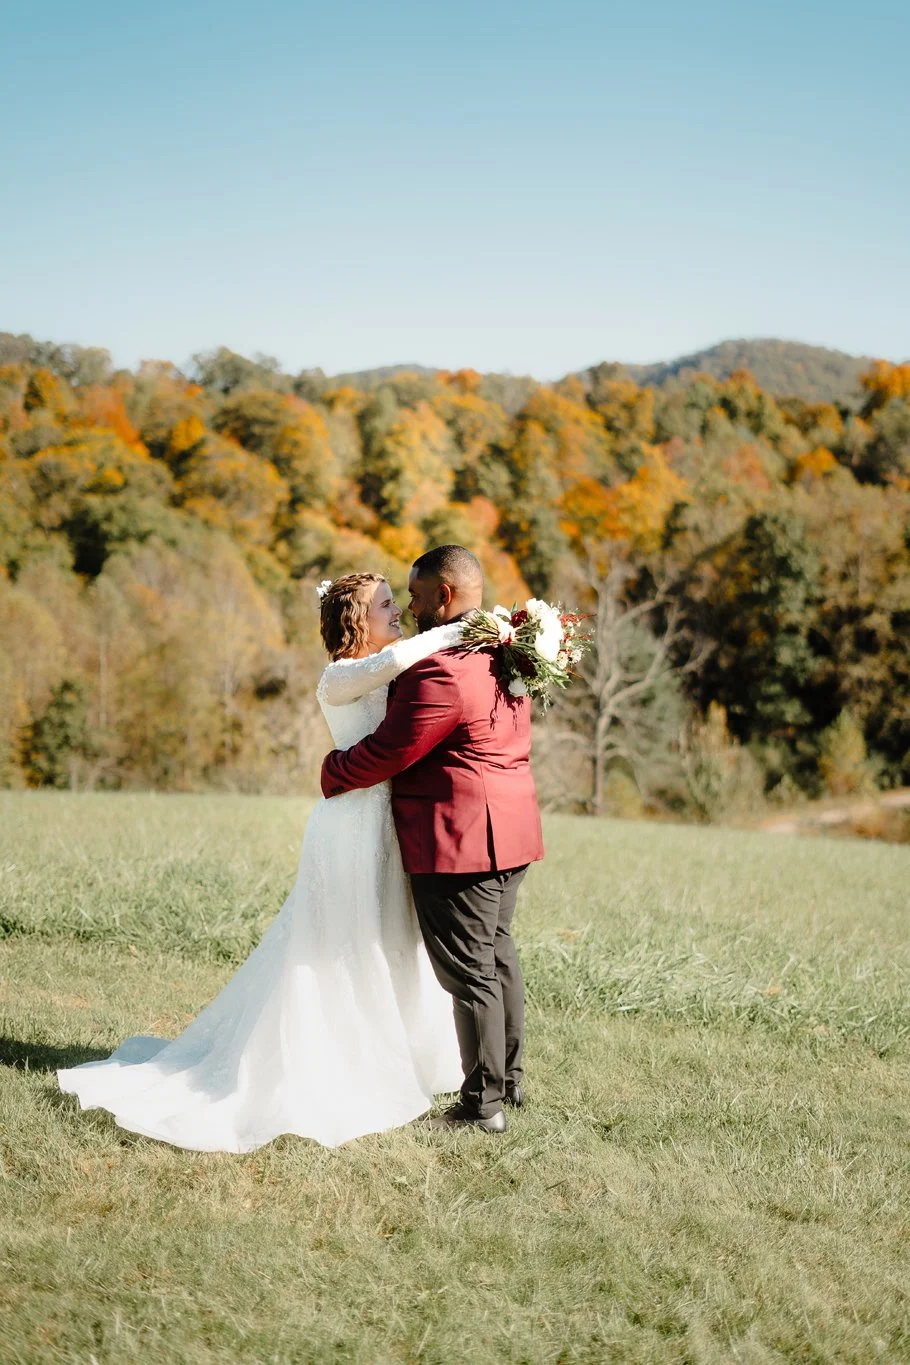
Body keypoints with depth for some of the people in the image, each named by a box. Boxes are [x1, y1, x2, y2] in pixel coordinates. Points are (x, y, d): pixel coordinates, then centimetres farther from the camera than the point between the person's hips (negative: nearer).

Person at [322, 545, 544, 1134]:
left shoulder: (441, 673, -22)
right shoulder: (503, 656, 10)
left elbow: (387, 752, -18)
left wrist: (333, 772, -2)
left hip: (458, 841, -10)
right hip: (510, 830, 10)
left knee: (468, 971, -1)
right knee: (497, 952, 20)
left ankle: (484, 1104, 7)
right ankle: (508, 1078, 31)